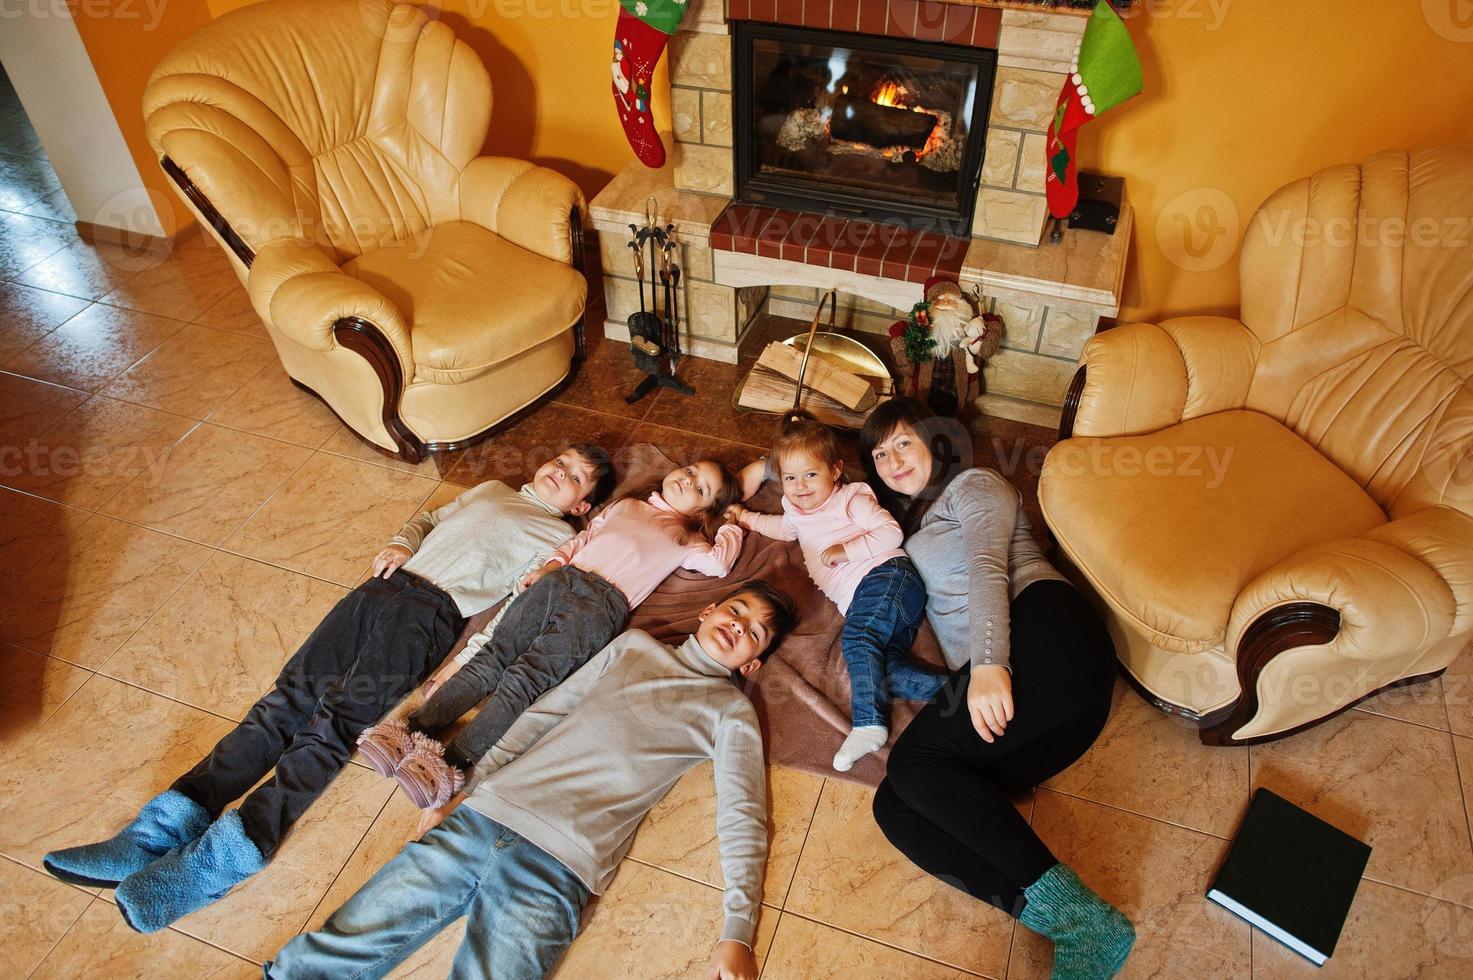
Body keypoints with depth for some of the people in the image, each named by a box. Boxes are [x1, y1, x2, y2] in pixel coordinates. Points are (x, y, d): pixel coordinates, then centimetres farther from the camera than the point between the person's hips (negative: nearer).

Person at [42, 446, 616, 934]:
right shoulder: (490, 492, 29)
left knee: (335, 720, -20)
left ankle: (224, 855, -27)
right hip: (388, 586, 5)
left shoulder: (559, 540, 11)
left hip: (435, 614, -5)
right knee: (291, 696, -9)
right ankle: (173, 824, -14)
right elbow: (428, 518, 34)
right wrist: (402, 543, 13)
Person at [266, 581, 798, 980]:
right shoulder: (634, 645, 17)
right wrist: (466, 784, 9)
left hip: (555, 870, -3)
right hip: (481, 817, 3)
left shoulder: (731, 711, 7)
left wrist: (737, 933, -12)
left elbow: (742, 819, -1)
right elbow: (543, 713, 17)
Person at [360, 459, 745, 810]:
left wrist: (732, 526, 18)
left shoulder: (686, 539, 21)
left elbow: (718, 564, 4)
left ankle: (451, 765, -29)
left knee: (524, 678, -21)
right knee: (493, 657, -13)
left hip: (603, 603, -4)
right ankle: (414, 730, -17)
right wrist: (546, 568, 13)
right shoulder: (625, 505, 31)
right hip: (562, 578, 4)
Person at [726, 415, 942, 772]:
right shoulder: (798, 512, 28)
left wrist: (847, 549, -13)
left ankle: (867, 724, -39)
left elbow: (890, 532, -7)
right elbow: (785, 528, 52)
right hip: (858, 601, 7)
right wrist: (748, 518, 48)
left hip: (886, 575, -7)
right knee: (881, 671, -19)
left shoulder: (850, 499, 5)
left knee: (857, 640, -31)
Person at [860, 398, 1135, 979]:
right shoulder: (906, 526, 35)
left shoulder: (974, 486, 11)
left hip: (1044, 633, -7)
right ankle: (1084, 931, -30)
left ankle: (1068, 905, -25)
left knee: (913, 761, -26)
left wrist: (988, 663, -22)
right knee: (894, 807, -17)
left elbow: (988, 569, -7)